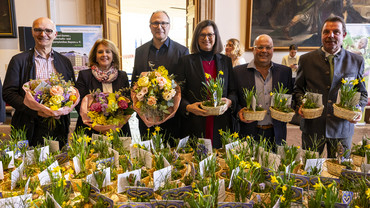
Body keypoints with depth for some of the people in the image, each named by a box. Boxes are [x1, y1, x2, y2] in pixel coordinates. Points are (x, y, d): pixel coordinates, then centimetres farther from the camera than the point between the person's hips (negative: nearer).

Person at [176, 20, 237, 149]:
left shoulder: (226, 61, 12)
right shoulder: (186, 61, 4)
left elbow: (233, 91, 14)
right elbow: (179, 93, 1)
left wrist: (229, 102, -7)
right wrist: (188, 107, -17)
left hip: (220, 125, 2)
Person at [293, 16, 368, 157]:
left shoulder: (356, 61, 4)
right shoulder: (306, 59, 3)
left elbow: (362, 93, 10)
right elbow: (298, 88, 9)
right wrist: (300, 104, -9)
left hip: (342, 128, 1)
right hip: (312, 126, 0)